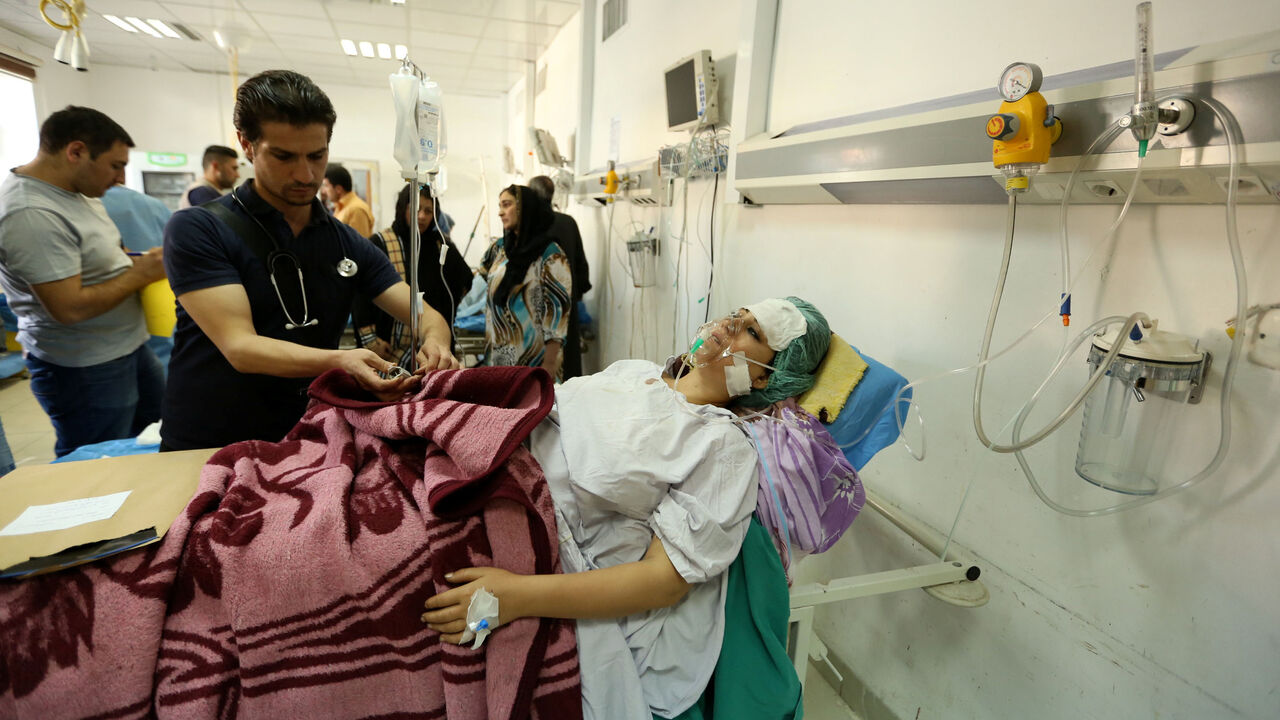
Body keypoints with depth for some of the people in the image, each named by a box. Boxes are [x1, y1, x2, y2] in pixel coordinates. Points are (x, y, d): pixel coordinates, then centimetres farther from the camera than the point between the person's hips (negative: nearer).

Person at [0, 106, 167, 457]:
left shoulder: (76, 192, 6)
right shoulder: (30, 214, -24)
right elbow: (70, 307, -26)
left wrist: (135, 260, 2)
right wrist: (140, 274, -16)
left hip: (129, 347, 9)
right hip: (84, 370, -9)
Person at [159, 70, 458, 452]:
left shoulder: (349, 244, 8)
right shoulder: (197, 230, -5)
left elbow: (426, 315, 2)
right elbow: (239, 347, -16)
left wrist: (434, 341, -22)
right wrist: (340, 361, -33)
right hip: (205, 450, -3)